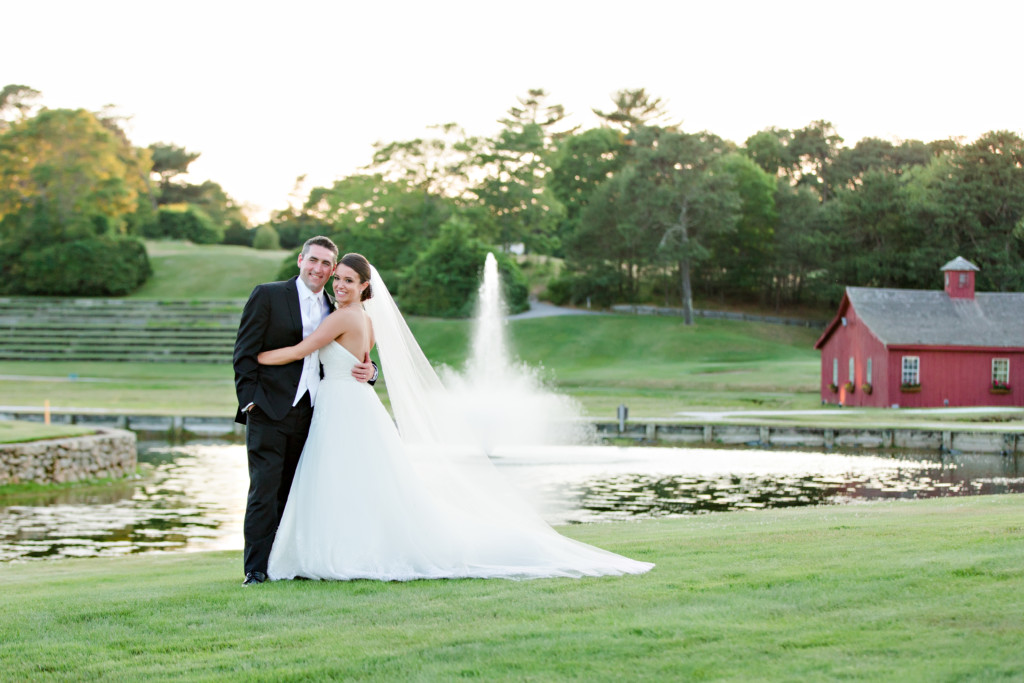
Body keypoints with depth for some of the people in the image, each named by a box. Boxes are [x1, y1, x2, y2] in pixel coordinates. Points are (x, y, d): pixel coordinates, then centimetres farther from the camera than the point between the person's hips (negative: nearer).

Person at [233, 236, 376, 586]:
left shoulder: (335, 310, 14)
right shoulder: (267, 295, 0)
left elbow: (354, 358, 18)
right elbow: (245, 351, -2)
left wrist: (368, 371, -6)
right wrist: (249, 399, -10)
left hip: (309, 413, 5)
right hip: (269, 411, -5)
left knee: (293, 493, 7)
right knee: (264, 489, -8)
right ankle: (256, 568, -6)